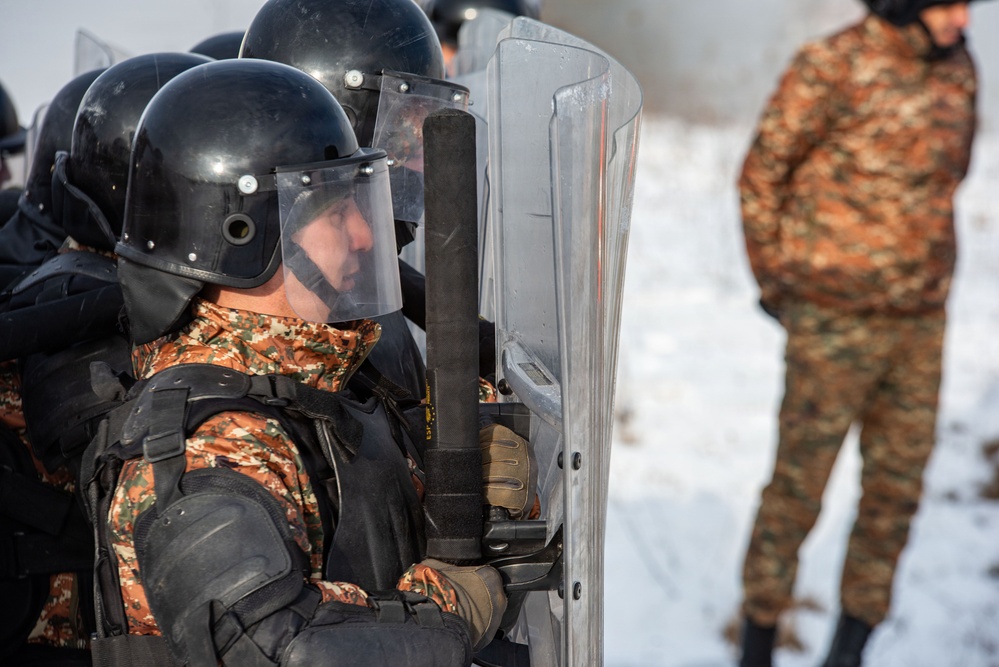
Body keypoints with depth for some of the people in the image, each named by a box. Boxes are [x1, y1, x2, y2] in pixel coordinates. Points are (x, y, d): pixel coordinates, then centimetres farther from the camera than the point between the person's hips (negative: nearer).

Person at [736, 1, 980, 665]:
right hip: (834, 323, -5)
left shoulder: (958, 70, 3)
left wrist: (927, 281, 13)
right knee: (798, 487, 5)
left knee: (896, 490, 10)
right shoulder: (832, 65, -15)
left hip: (920, 323, 6)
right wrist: (776, 280, 0)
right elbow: (762, 173, -6)